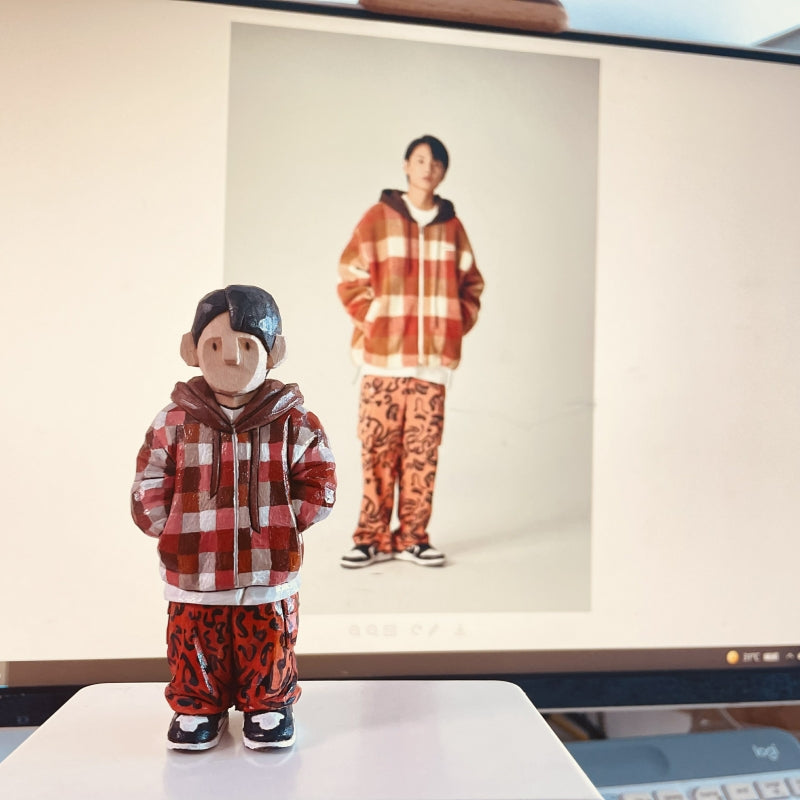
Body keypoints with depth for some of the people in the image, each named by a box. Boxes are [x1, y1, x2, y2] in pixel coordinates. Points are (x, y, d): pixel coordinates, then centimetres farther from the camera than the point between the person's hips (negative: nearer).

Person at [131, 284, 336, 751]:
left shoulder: (293, 422, -6)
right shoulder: (174, 423, -4)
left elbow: (320, 488, -4)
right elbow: (148, 497, -1)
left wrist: (279, 522, -10)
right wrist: (181, 531, -9)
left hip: (269, 576, 0)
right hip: (193, 577, 1)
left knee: (268, 652, 14)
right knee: (196, 652, 15)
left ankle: (267, 705, 37)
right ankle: (198, 706, 39)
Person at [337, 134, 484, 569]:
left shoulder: (452, 226, 11)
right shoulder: (378, 217, 5)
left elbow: (471, 283, 18)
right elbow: (349, 277, 4)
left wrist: (459, 324, 5)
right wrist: (371, 321, -4)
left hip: (433, 358, 2)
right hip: (383, 356, -2)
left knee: (423, 450, 1)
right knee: (378, 447, -1)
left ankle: (413, 537, 12)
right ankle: (372, 537, 9)